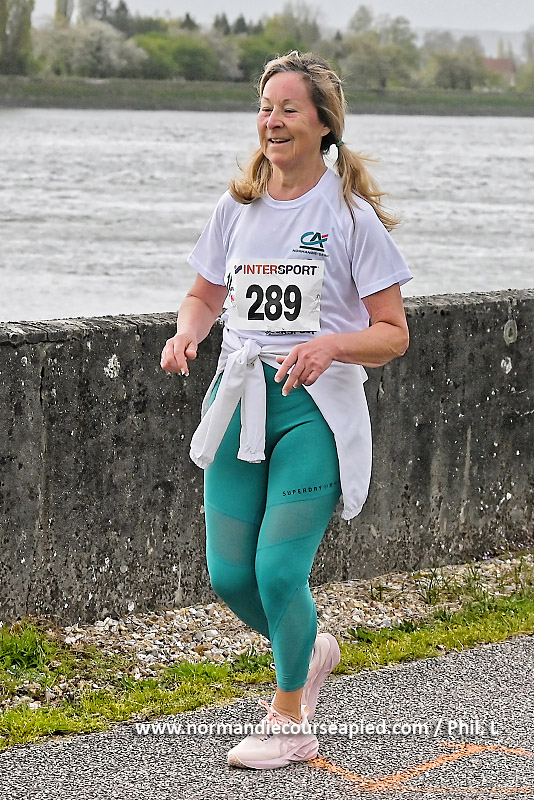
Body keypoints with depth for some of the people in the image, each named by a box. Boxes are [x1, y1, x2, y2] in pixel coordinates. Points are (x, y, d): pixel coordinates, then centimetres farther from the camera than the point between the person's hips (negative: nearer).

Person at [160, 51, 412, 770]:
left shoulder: (353, 216, -6)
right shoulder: (238, 208, 8)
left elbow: (393, 334, -4)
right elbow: (206, 294, 21)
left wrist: (330, 345, -23)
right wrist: (187, 332, -2)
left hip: (317, 405, -5)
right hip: (240, 398, 5)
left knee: (278, 569, -11)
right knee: (229, 574, 4)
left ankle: (290, 720, 12)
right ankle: (310, 649, 35)